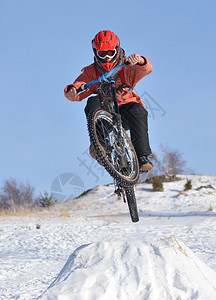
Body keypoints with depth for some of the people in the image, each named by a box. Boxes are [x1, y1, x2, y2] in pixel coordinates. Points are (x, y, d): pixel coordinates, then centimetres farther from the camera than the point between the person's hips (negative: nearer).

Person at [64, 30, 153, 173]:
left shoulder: (126, 68, 0)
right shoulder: (91, 71, 4)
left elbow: (146, 69, -18)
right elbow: (80, 87, -10)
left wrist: (139, 61, -42)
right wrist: (72, 90, -35)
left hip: (125, 108, -1)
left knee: (138, 111, -33)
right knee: (93, 102, -29)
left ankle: (143, 156, -33)